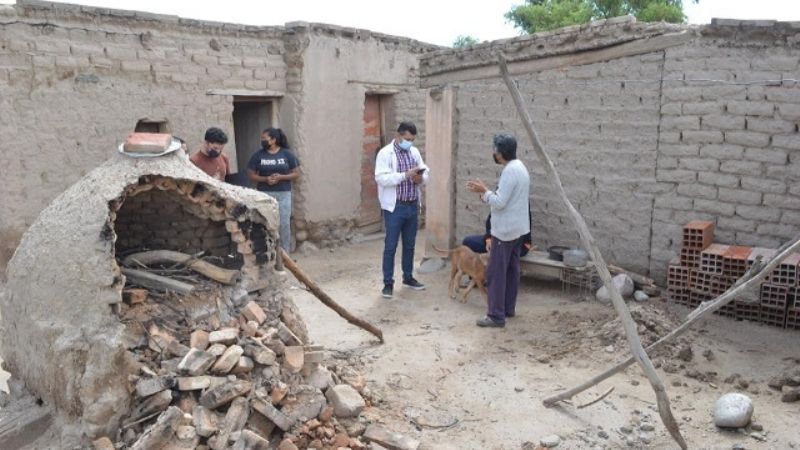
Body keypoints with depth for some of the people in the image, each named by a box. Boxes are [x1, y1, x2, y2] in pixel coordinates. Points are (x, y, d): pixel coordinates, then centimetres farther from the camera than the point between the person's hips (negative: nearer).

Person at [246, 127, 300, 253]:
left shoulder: (287, 154, 0)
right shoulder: (258, 155, 2)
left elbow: (296, 174, 1)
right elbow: (250, 175, 4)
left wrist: (280, 177, -14)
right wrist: (265, 179, -13)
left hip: (283, 194, -1)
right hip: (264, 194, 1)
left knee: (284, 224, 1)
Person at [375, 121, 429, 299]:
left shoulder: (414, 152, 9)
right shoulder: (385, 153, -10)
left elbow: (426, 171, 12)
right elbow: (381, 178, -20)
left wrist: (421, 178, -11)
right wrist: (405, 175, -27)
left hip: (413, 206, 6)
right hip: (394, 207, -6)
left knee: (409, 245, 16)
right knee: (390, 246, 0)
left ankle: (408, 277, 29)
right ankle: (388, 283, 8)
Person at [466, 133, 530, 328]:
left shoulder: (509, 171, -21)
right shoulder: (519, 167, 12)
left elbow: (499, 202, -24)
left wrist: (484, 191, -10)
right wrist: (484, 191, 9)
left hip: (505, 229, -11)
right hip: (517, 228, 11)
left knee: (496, 272, -5)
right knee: (512, 269, 16)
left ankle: (496, 316, -2)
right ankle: (509, 308, 26)